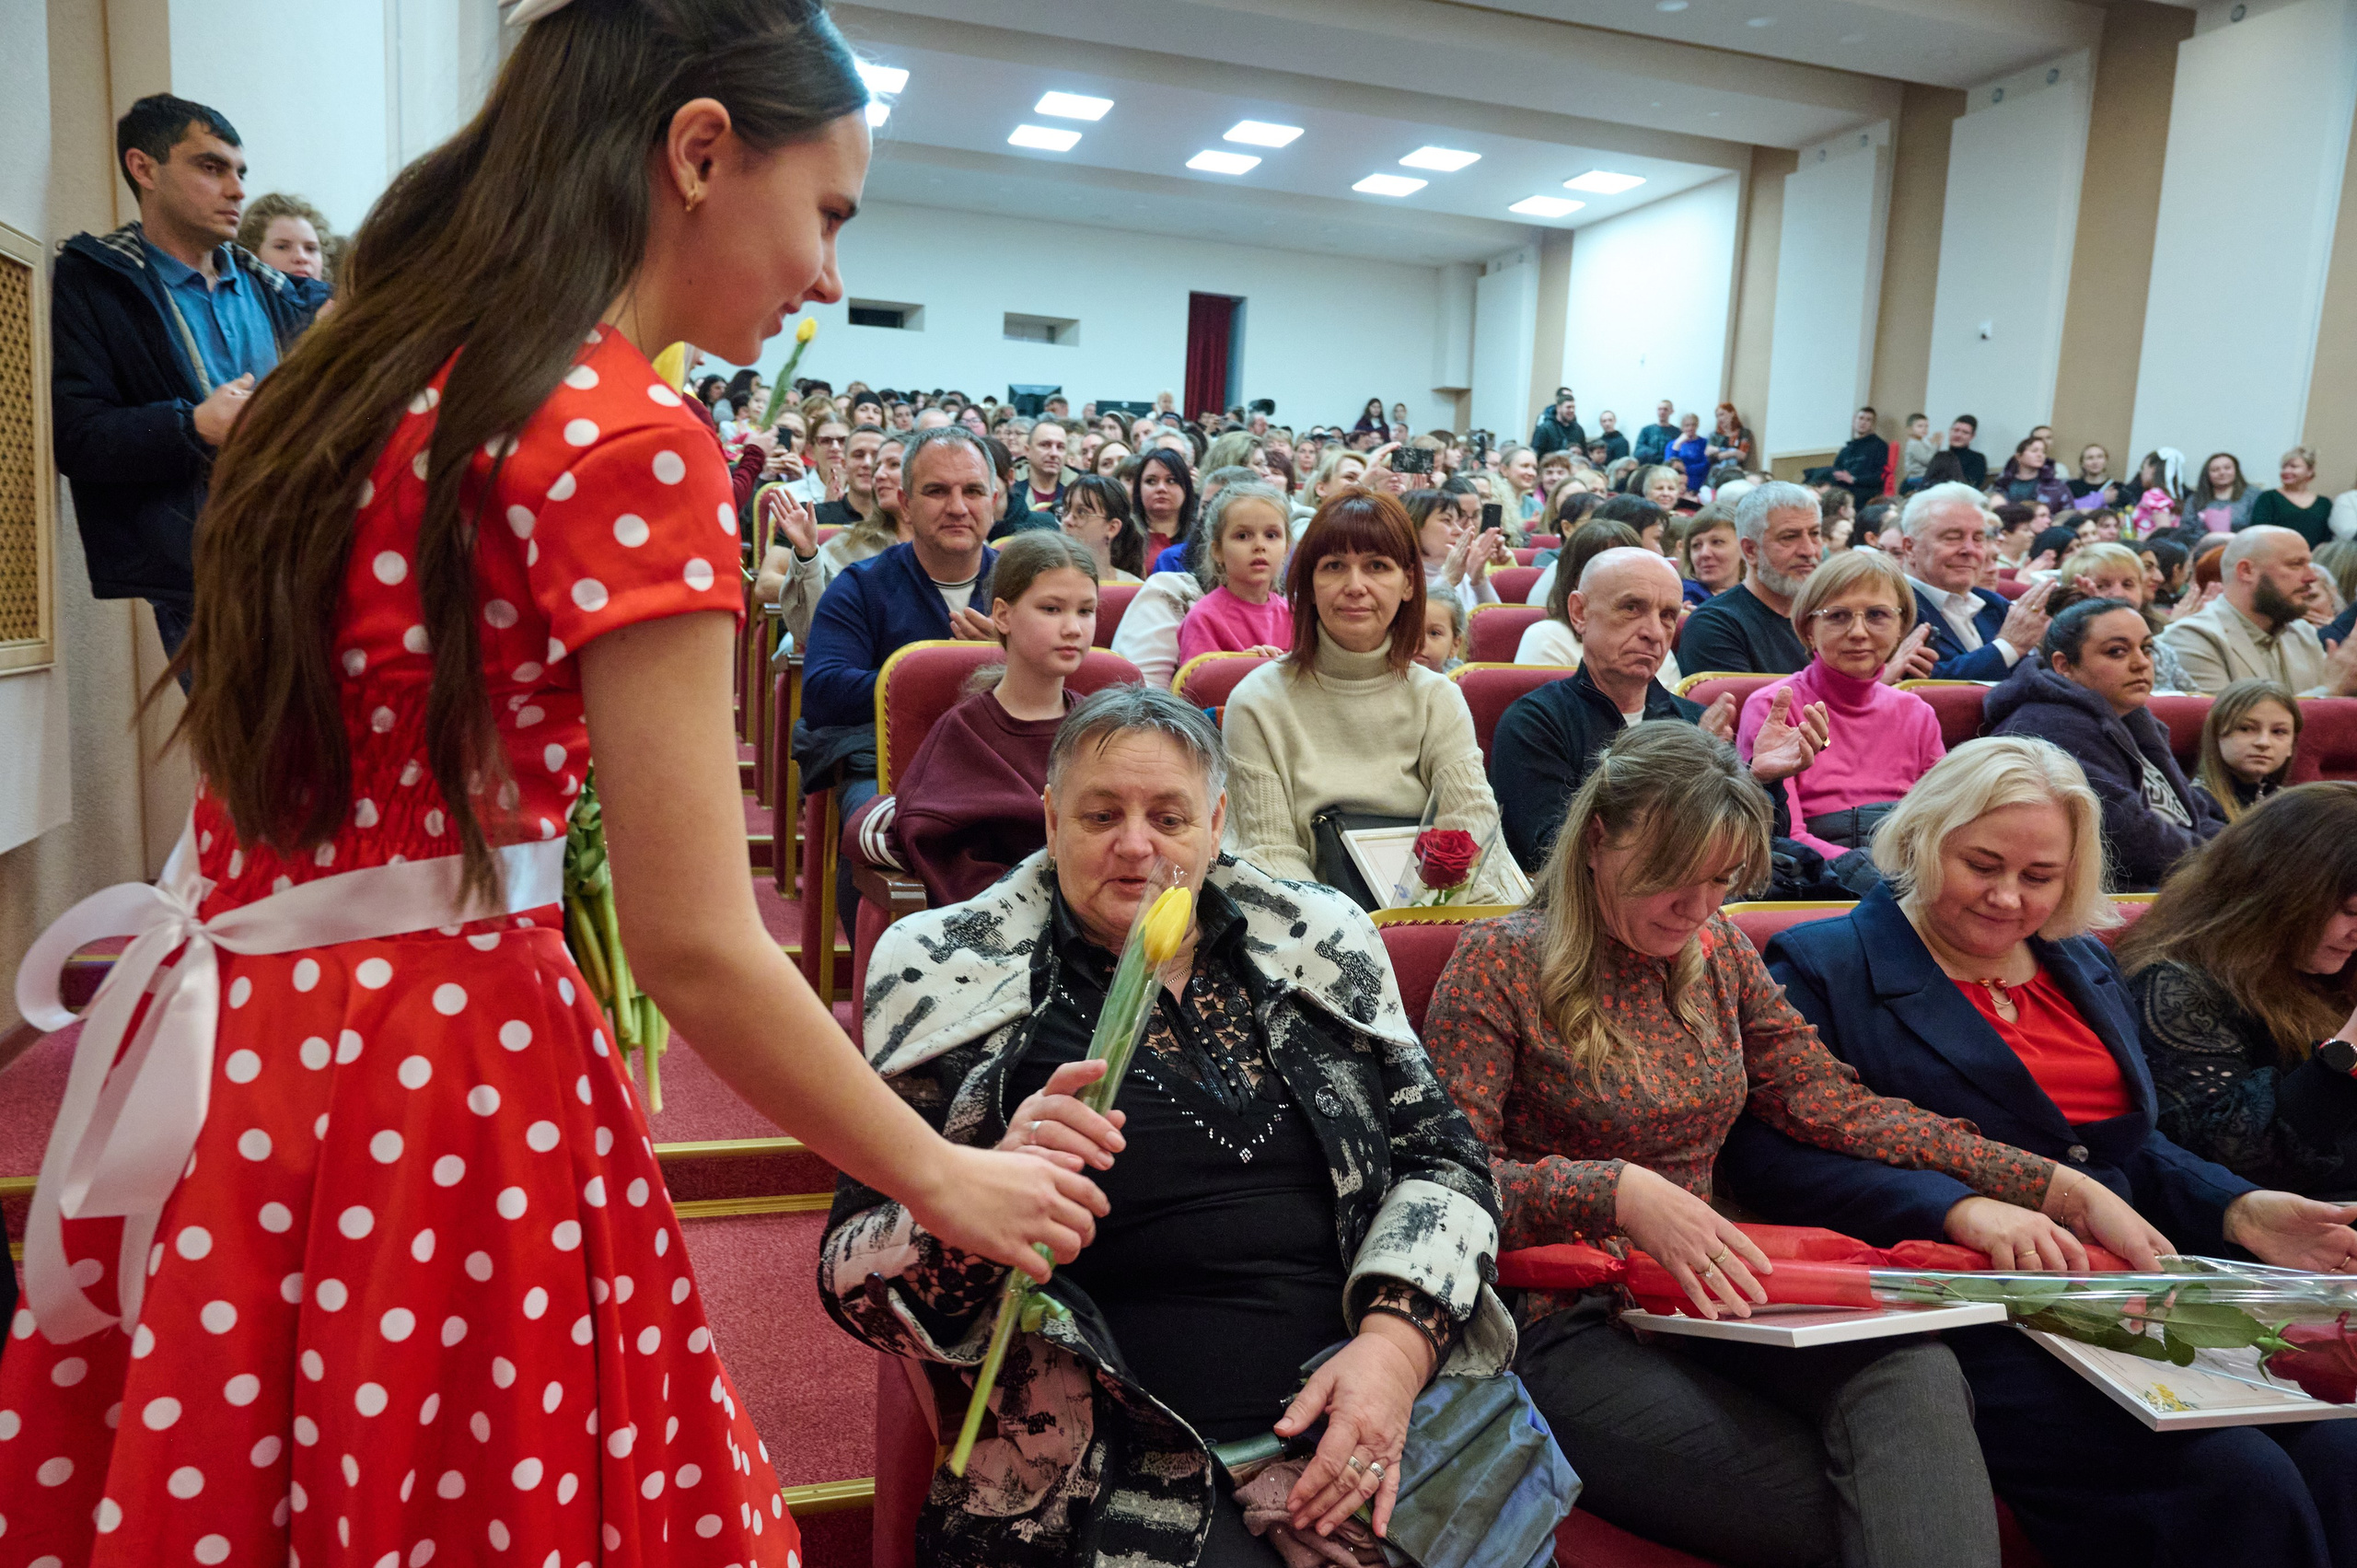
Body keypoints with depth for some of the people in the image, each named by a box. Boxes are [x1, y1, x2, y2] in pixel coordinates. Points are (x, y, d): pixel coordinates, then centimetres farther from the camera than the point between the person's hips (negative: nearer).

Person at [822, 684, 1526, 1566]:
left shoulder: (1318, 943, 11)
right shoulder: (955, 981, 3)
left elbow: (1441, 1160, 12)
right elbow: (852, 1274, 2)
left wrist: (1398, 1338, -6)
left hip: (1370, 1425, 4)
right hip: (1139, 1464, -3)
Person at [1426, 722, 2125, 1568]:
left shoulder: (1718, 952, 14)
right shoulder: (1503, 961, -5)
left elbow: (1838, 1108, 8)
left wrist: (2064, 1190, -1)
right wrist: (1618, 1191, -27)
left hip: (1708, 1298, 6)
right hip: (1568, 1329, -5)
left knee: (1915, 1369, -26)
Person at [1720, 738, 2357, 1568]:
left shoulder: (2083, 965, 21)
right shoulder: (1821, 966, -3)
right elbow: (1764, 1153, -14)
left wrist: (2237, 1210, 5)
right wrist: (1958, 1210, -26)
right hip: (1971, 1308, -7)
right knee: (2237, 1481, -24)